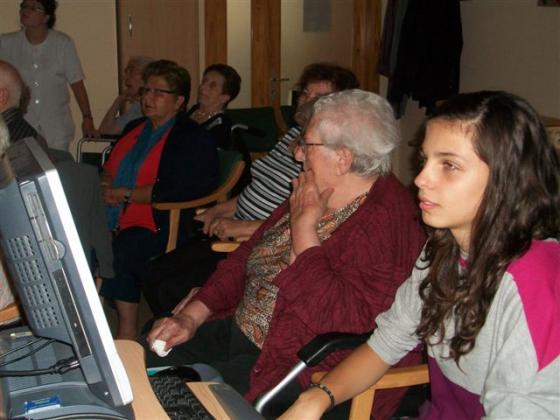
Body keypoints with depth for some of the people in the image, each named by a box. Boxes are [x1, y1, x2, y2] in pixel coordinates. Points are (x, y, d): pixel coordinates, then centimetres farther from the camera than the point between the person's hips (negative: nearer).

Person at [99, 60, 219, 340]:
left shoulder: (193, 138, -2)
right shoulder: (134, 128, 24)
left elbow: (177, 190, -13)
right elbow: (109, 168, 31)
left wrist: (126, 194, -10)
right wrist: (106, 183, 6)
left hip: (157, 225, -7)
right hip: (115, 221, 7)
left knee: (121, 252, -34)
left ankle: (127, 333, -20)